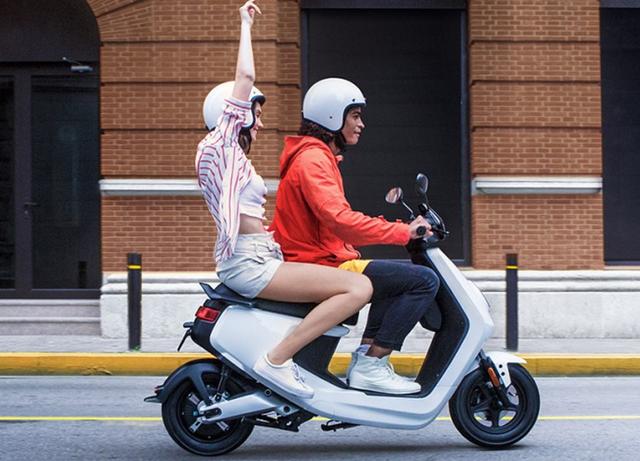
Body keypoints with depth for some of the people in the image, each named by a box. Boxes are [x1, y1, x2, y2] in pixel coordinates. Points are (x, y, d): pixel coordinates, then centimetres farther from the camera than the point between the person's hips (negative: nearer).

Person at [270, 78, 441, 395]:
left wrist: (393, 228, 16)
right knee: (424, 281, -16)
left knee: (392, 276, 30)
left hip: (318, 264, 11)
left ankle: (366, 354, 19)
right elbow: (339, 218, -27)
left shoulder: (318, 156, 21)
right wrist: (402, 232, -23)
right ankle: (370, 367, -15)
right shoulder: (313, 158, -13)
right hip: (321, 267, -11)